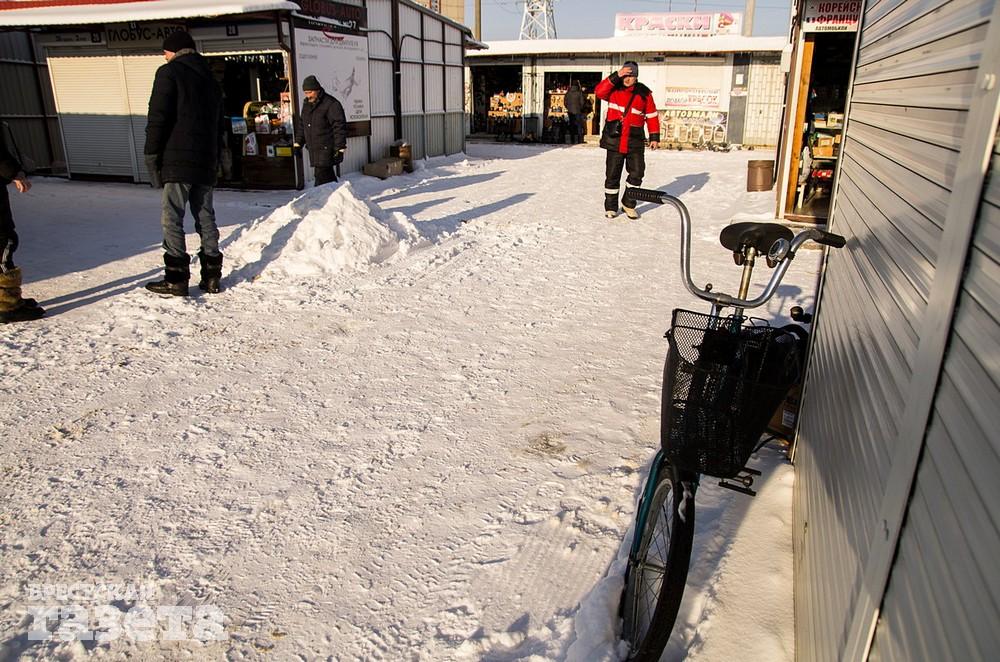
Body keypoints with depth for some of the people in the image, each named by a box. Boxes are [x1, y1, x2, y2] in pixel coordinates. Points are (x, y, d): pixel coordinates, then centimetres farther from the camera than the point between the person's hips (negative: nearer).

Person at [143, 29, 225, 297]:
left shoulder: (169, 72, -3)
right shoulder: (210, 78, 20)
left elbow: (158, 118, -11)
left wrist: (151, 156, -7)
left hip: (178, 161, -7)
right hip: (206, 163, 7)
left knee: (172, 219, -4)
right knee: (205, 217, 10)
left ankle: (176, 278, -5)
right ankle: (211, 276, 11)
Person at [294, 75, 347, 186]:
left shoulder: (331, 104, -11)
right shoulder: (306, 104, 15)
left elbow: (339, 127, -14)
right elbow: (301, 125, 24)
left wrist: (340, 149, -18)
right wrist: (298, 143, 19)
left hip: (327, 149, -8)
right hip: (313, 149, 8)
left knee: (321, 177, -13)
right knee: (328, 176, 13)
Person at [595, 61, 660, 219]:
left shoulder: (644, 93, 2)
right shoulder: (614, 88, 2)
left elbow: (652, 115, 5)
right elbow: (599, 91, -17)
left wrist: (654, 137, 1)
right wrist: (616, 76, -21)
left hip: (635, 141, 1)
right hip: (614, 139, -1)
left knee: (637, 173, -1)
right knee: (612, 175, 4)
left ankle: (628, 204, 16)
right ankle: (610, 207, 16)